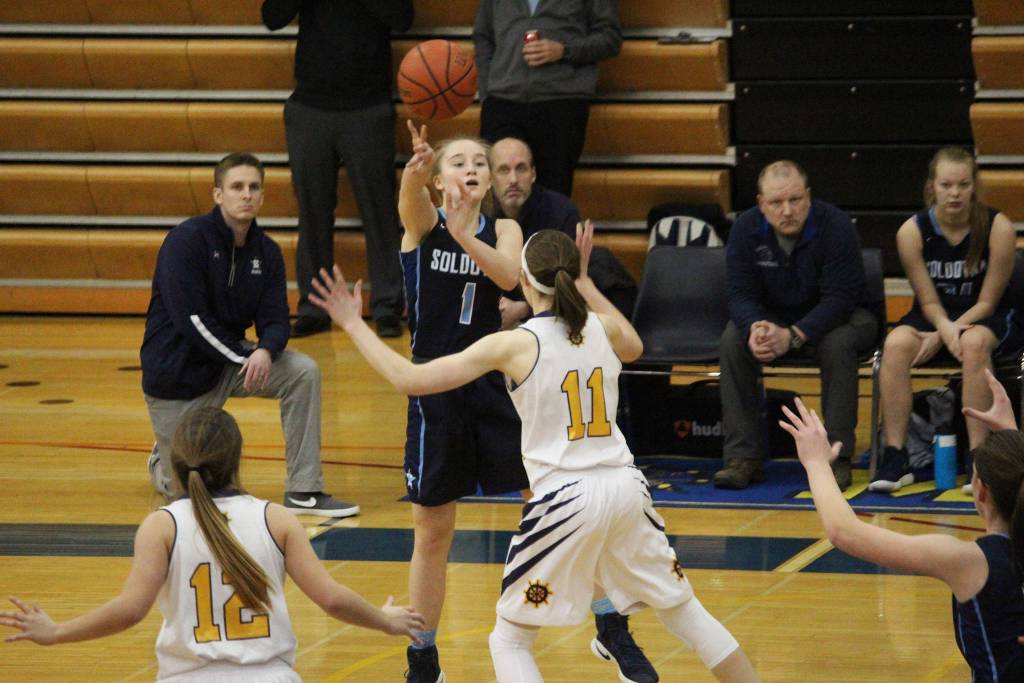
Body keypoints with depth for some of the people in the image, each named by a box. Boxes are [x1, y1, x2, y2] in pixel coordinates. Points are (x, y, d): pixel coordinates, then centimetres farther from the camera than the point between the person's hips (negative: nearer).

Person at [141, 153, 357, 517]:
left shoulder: (265, 251, 0)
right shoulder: (186, 241, -18)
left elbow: (275, 320, -5)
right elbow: (191, 320, -23)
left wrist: (265, 352, -29)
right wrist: (245, 356, -22)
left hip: (230, 358, 5)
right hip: (176, 371, -5)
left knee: (304, 372, -20)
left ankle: (303, 491, -14)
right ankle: (163, 459, 37)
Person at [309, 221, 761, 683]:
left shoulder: (515, 345, -9)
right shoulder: (603, 328, 5)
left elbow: (410, 379, -10)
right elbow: (634, 348, 33)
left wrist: (354, 325, 1)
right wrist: (585, 284, 37)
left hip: (565, 500, -5)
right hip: (624, 488, 5)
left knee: (509, 641, 7)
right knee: (683, 608, 22)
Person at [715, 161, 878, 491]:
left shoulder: (835, 226, -22)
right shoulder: (746, 229, -11)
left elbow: (839, 297, -26)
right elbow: (740, 293, -12)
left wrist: (793, 336, -39)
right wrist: (754, 327, -36)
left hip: (833, 316, -3)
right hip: (771, 315, 3)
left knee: (838, 345, -36)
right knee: (733, 341, -25)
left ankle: (836, 456, -29)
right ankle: (743, 457, -22)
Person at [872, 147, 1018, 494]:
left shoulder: (998, 228, -15)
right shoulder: (912, 232, -11)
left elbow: (987, 301, -11)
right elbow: (929, 301, -6)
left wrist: (943, 335, -22)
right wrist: (945, 329, -28)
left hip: (986, 319, -2)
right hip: (934, 318, 2)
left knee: (974, 342, -38)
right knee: (896, 343, -31)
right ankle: (894, 456, -27)